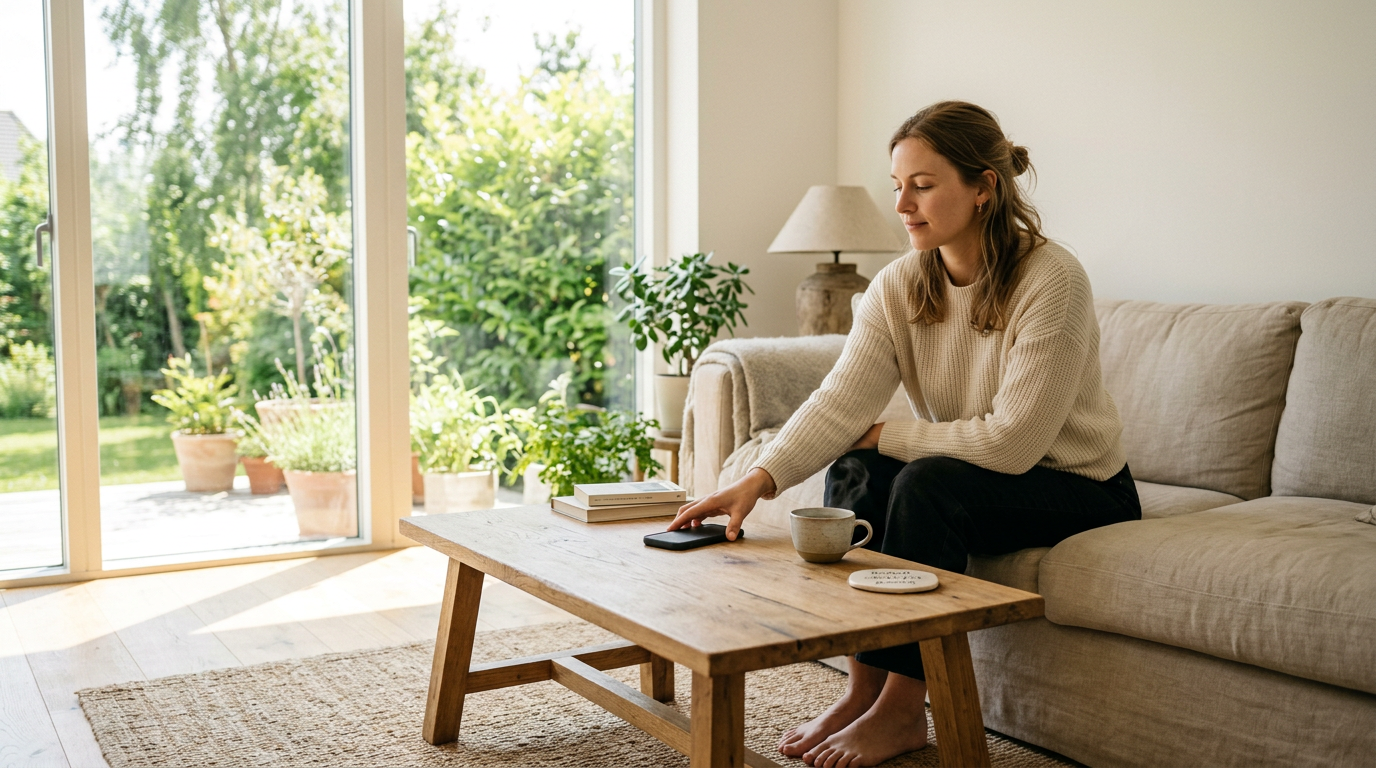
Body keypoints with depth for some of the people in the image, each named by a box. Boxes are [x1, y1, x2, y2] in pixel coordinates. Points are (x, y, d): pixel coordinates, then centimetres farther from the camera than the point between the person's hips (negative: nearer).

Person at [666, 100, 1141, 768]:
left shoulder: (1052, 281, -24)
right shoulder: (898, 288, -6)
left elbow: (1010, 441, -27)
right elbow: (841, 400, -18)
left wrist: (886, 435, -17)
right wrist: (759, 478, -33)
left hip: (1082, 488, -6)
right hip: (975, 474, 6)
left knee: (929, 482, -29)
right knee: (855, 470, -17)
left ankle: (901, 710, -16)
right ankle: (863, 689, -10)